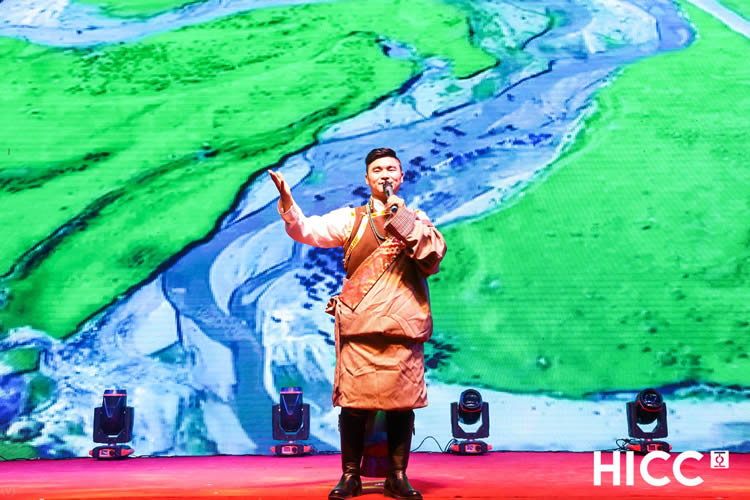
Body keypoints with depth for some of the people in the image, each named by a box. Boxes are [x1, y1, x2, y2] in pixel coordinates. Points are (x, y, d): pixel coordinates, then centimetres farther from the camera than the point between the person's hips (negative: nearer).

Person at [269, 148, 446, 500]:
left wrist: (401, 217, -4)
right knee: (354, 400, -4)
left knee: (402, 401, 0)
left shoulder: (417, 220, 16)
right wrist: (287, 202, -13)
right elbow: (307, 230, 3)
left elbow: (433, 257, -2)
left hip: (403, 326, 1)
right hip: (358, 325, 0)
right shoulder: (351, 219, 15)